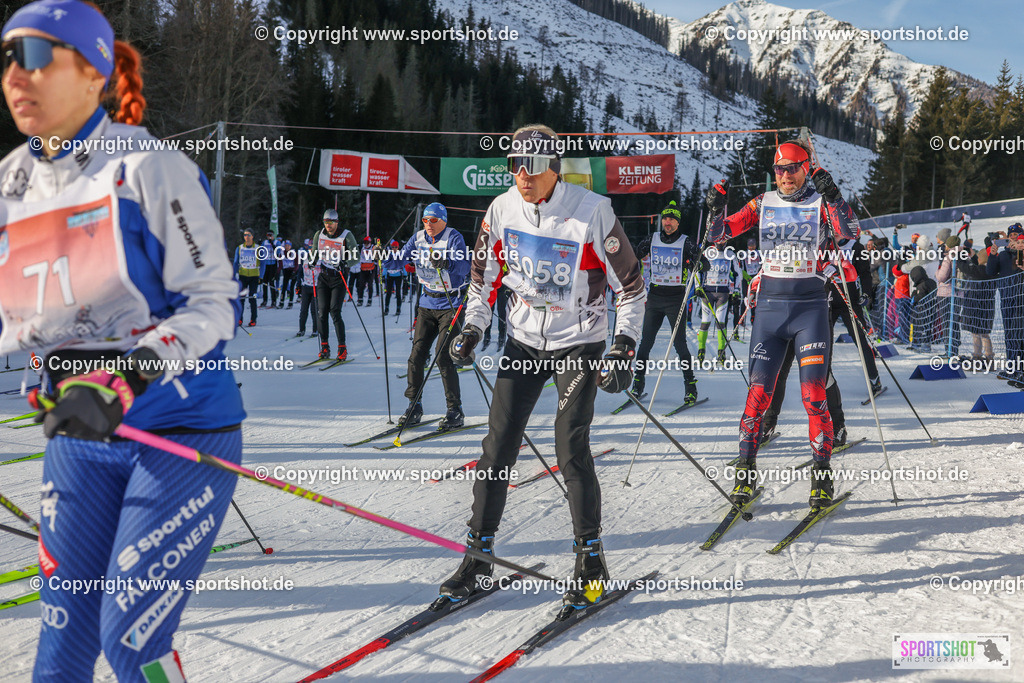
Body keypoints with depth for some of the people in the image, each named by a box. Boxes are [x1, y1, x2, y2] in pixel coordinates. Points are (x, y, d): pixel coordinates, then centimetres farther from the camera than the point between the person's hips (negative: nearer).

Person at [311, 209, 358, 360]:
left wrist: (345, 264, -26)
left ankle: (342, 347, -8)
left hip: (339, 278, -4)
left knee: (335, 312, -14)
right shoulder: (319, 235, 4)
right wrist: (314, 261, -3)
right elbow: (315, 251, 20)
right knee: (322, 312, -3)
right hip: (323, 277, 4)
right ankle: (324, 346, 7)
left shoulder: (346, 236, -9)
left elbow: (356, 257, -7)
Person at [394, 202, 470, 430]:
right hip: (427, 303, 5)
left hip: (451, 304, -5)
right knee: (417, 353, 0)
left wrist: (446, 263, -42)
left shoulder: (453, 237, -11)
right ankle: (414, 406, 12)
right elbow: (401, 259, 1)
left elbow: (464, 266, -24)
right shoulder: (418, 238, 5)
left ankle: (455, 411, -6)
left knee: (443, 355, -13)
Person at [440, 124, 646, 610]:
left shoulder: (591, 212, -17)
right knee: (498, 446, 1)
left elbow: (630, 283, -9)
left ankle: (590, 558, 4)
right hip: (524, 341, 4)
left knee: (571, 449, -12)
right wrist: (471, 329, 7)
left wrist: (625, 345, -15)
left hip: (579, 344, -4)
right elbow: (485, 271, 13)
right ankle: (479, 553, 12)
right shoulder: (502, 209, -5)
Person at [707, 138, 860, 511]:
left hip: (810, 308, -2)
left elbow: (850, 232, -15)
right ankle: (745, 472, 7)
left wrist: (833, 196, -27)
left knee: (814, 395, -8)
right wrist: (716, 210, -13)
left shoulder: (821, 204, 2)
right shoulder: (763, 204, 9)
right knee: (759, 391, -2)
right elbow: (721, 234, 7)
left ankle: (822, 476, 2)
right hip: (770, 307, 2)